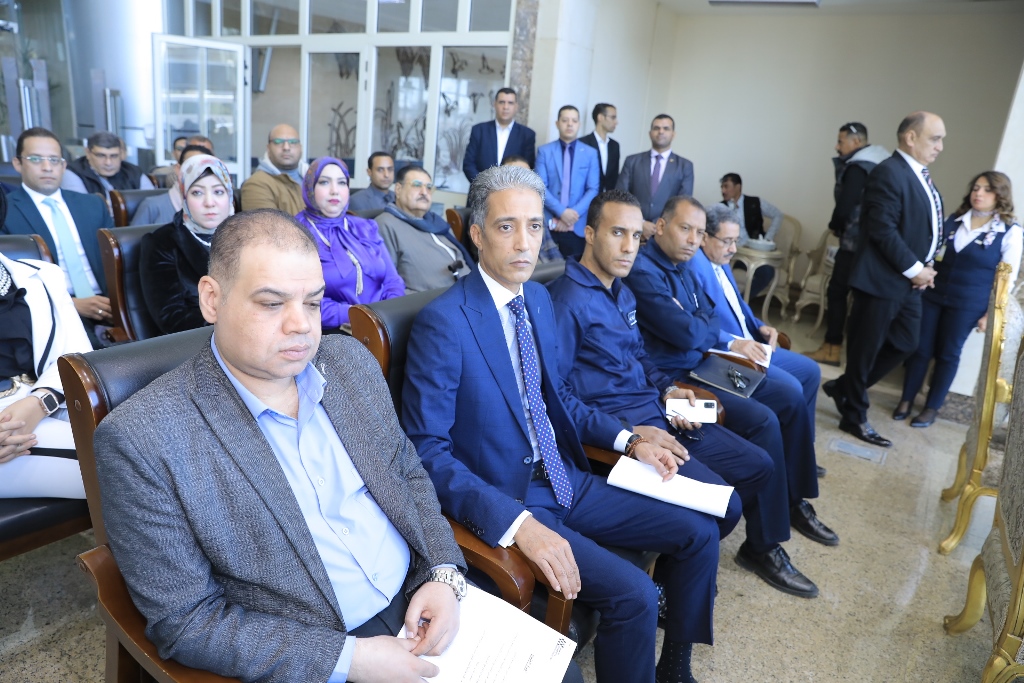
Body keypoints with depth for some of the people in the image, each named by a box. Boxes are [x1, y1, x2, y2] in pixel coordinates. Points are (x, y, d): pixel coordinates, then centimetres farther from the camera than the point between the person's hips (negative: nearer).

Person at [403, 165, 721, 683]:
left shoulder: (540, 299, 5)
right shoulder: (443, 323, -20)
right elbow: (427, 451, -21)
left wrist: (627, 440, 5)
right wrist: (517, 522, -30)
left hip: (566, 482, 8)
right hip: (503, 502, -8)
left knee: (699, 533, 8)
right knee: (633, 594, -21)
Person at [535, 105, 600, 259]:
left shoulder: (590, 153, 7)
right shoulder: (544, 151, 4)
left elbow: (593, 189, 1)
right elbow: (540, 187, -4)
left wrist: (574, 213, -12)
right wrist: (561, 212, -15)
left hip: (578, 225, 1)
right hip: (548, 224, -1)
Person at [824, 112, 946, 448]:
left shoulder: (921, 176, 15)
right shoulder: (889, 172, -15)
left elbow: (925, 228, 18)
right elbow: (883, 229, -22)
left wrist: (924, 266, 3)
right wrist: (914, 268, -15)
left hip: (908, 281, 10)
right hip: (882, 279, -10)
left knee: (906, 343, 14)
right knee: (866, 349, 2)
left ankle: (843, 388, 28)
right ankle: (854, 417, 16)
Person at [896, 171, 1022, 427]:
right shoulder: (954, 220, 7)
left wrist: (992, 313, -7)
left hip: (968, 305, -3)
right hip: (931, 295, 3)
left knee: (948, 354, 6)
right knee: (920, 348, 4)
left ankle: (932, 407, 17)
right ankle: (906, 400, 17)